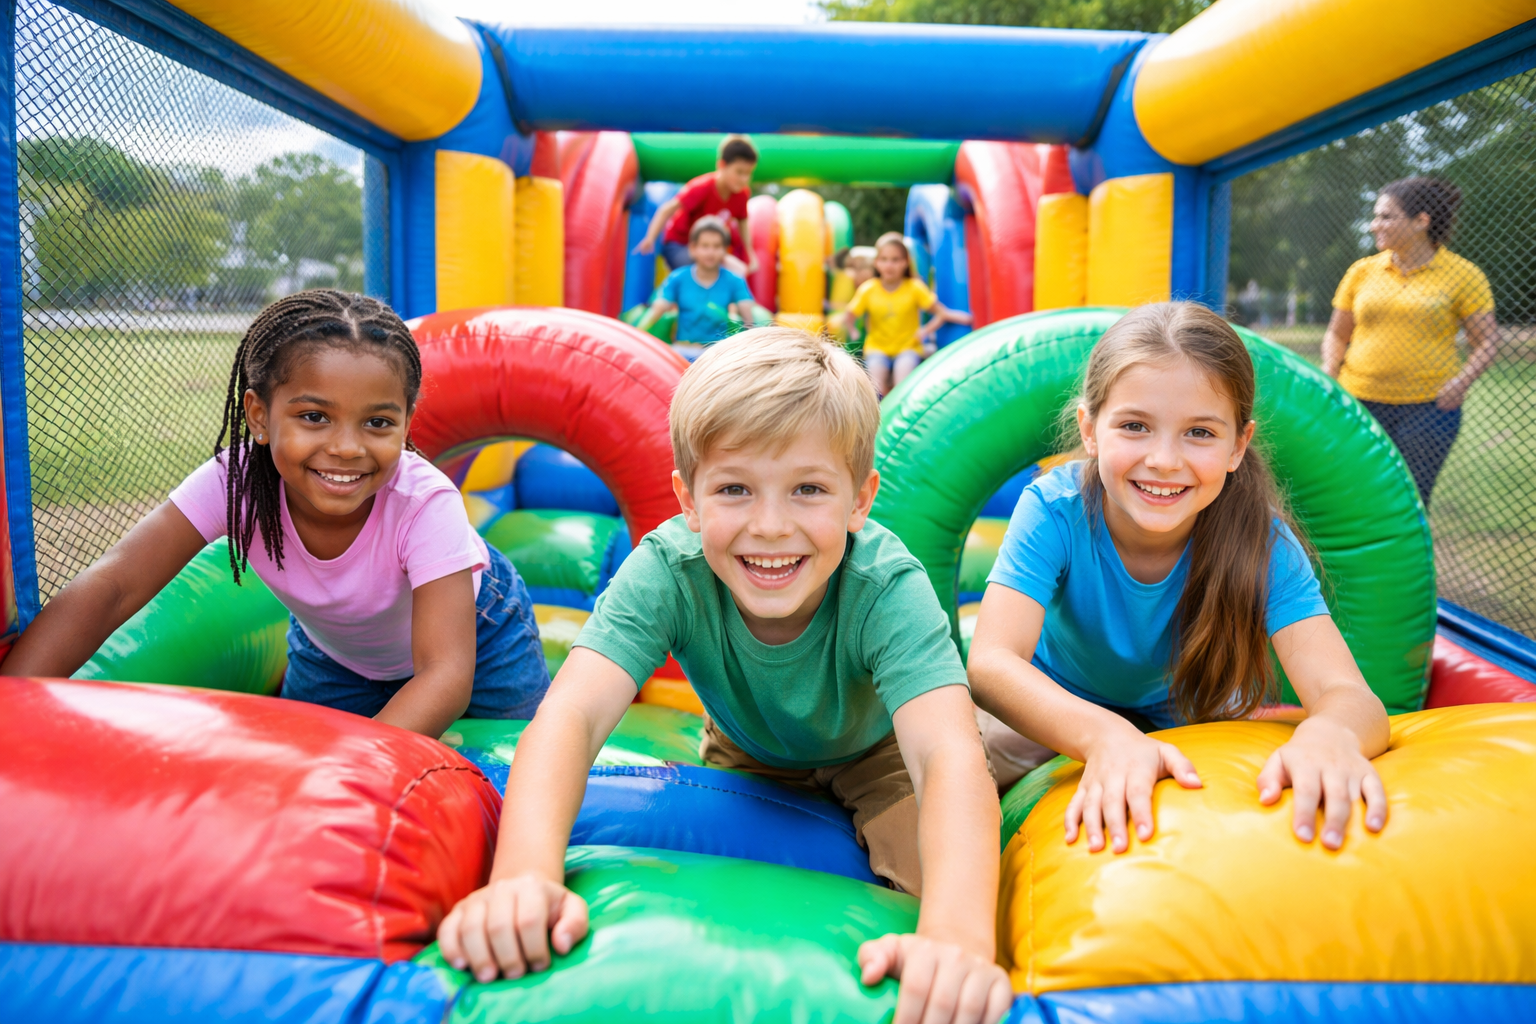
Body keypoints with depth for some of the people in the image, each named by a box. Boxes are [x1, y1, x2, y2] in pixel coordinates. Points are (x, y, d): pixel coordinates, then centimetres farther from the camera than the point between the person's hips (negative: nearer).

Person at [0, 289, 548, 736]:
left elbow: (447, 675, -47)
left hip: (472, 631, -2)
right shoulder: (234, 480, -32)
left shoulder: (425, 502, -41)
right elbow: (109, 587, -36)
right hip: (333, 649, 3)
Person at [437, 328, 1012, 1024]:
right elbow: (570, 714, -45)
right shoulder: (667, 571, -34)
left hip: (877, 755, -2)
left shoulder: (888, 587, -38)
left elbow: (950, 755, -51)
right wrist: (525, 875, -65)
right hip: (746, 757, 2)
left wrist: (956, 933, -70)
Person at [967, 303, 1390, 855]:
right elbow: (990, 664, -38)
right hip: (1057, 719, -1)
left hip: (1191, 730, 1)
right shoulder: (1055, 509, -28)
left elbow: (1351, 697, -34)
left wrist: (1327, 734, -60)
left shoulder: (1261, 543, -25)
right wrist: (1108, 737, -58)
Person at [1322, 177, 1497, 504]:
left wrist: (1460, 382, -15)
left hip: (1429, 408, -2)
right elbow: (1337, 334, 17)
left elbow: (1487, 341, 2)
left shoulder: (1463, 275, 1)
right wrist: (1330, 368, -3)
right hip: (1359, 403, 2)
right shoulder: (1362, 271, 9)